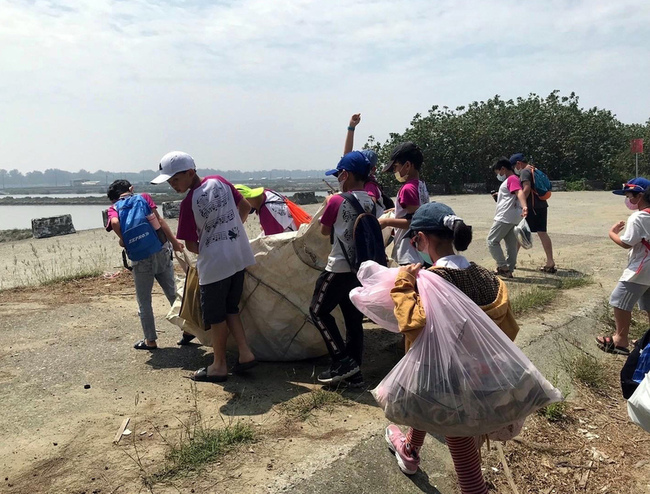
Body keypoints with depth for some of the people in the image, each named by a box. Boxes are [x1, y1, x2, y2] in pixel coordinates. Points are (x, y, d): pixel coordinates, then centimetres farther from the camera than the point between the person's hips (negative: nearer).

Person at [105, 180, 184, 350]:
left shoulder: (114, 208, 6)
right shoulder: (144, 197, 10)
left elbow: (115, 222, -17)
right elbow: (159, 220, -1)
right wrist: (174, 241, -1)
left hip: (141, 258, -2)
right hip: (162, 251, 2)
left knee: (144, 302, 11)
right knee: (173, 293, 15)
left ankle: (150, 340, 19)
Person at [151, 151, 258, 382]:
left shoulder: (188, 203, -16)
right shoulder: (220, 182, 0)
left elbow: (191, 245, -12)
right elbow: (245, 207, 11)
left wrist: (208, 250, 9)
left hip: (214, 264, -6)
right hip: (239, 257, 7)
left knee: (215, 315, 9)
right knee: (230, 308, 19)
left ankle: (219, 366, 20)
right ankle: (245, 354, 16)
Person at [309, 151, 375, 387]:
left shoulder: (337, 201, -12)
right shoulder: (371, 202, 7)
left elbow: (324, 231, 0)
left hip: (339, 268, -7)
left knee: (319, 310, 8)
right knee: (354, 319, 12)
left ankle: (343, 361, 2)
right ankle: (354, 373, 17)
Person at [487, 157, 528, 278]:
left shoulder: (511, 179, -11)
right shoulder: (513, 179, 21)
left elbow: (520, 192, -30)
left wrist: (524, 207, -45)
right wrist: (500, 195, 38)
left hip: (505, 218, -10)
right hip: (514, 218, 10)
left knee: (492, 241, -4)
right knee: (511, 245, 9)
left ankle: (503, 267, -6)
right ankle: (509, 270, 12)